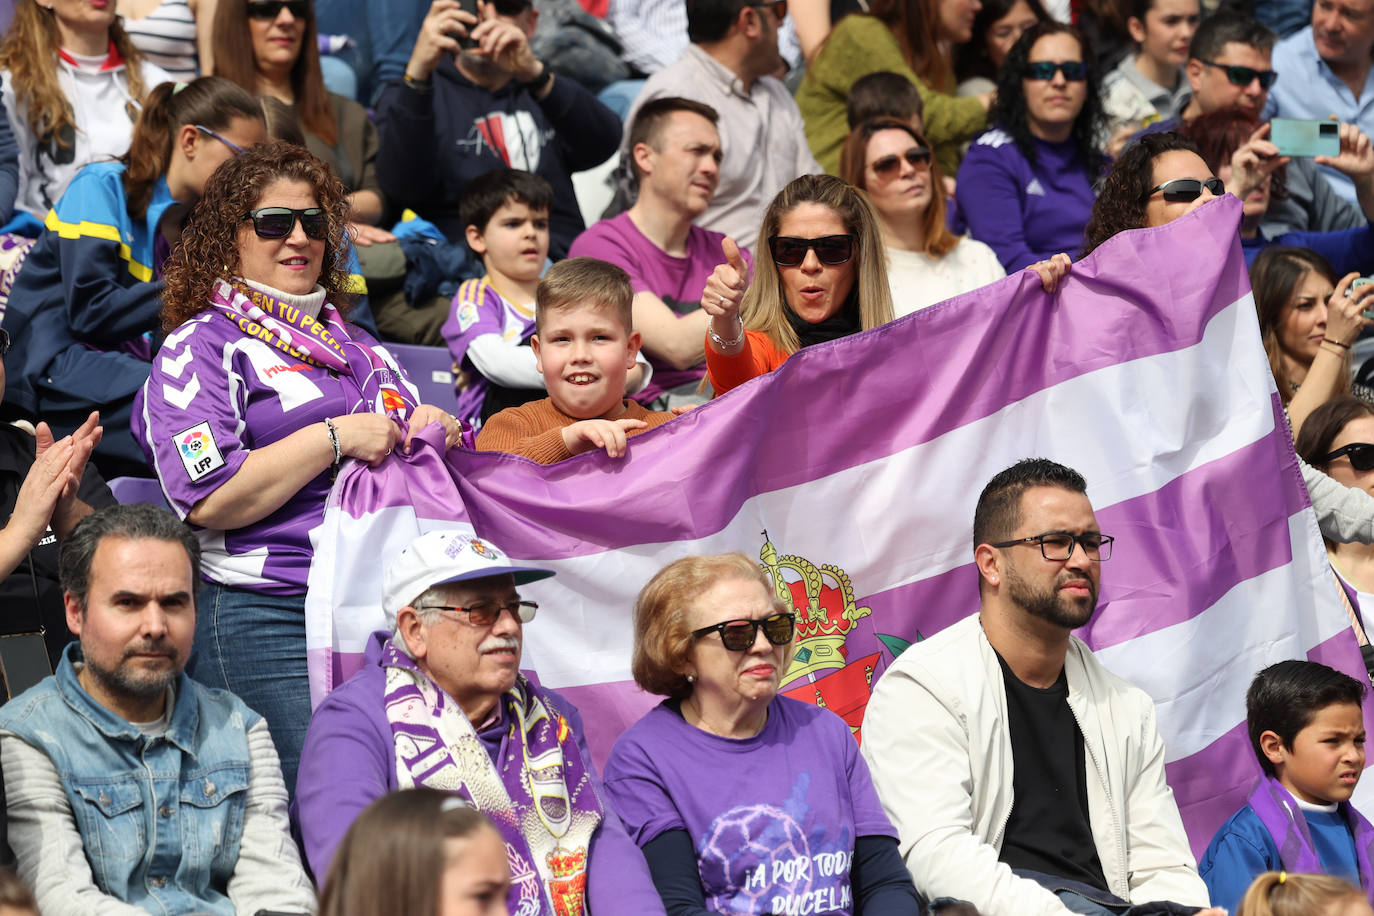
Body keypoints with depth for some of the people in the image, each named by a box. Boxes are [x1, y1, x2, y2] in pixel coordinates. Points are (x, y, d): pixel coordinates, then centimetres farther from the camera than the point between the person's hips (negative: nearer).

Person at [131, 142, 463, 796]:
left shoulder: (351, 343, 23)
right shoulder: (200, 348, 1)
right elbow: (209, 500, -12)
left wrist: (437, 431, 6)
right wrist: (336, 437, -12)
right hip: (264, 615, -6)